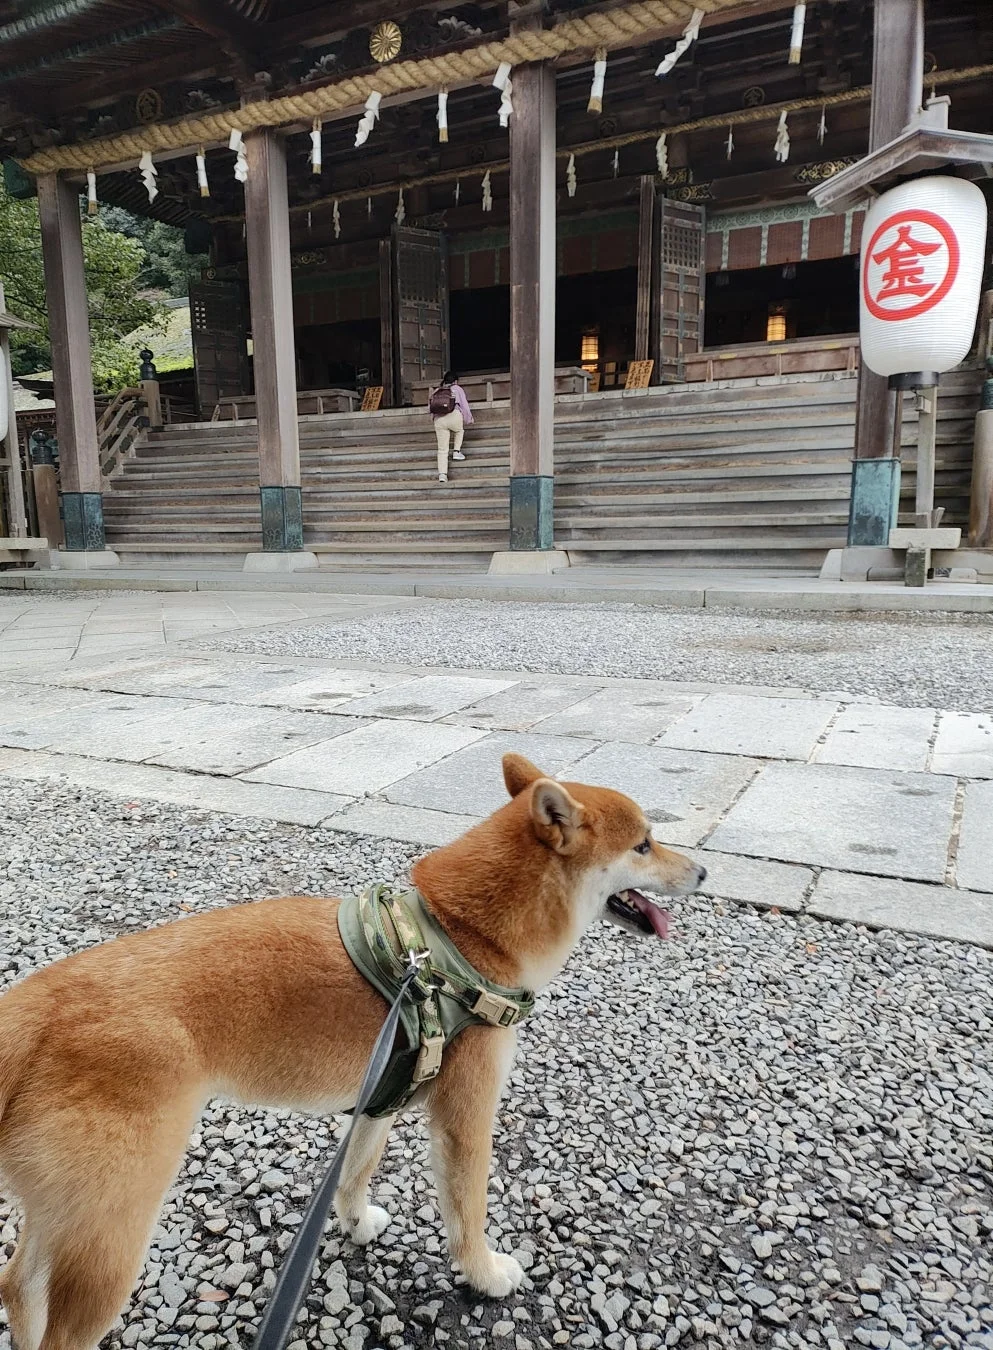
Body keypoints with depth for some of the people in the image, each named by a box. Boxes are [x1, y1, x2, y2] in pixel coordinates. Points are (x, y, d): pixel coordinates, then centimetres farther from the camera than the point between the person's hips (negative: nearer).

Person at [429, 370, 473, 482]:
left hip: (438, 420, 3)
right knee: (460, 430, 34)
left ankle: (442, 474, -6)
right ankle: (457, 451, 19)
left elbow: (429, 409, 22)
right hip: (455, 416, -2)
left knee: (442, 449, 5)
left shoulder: (436, 392, 26)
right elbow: (464, 406, 13)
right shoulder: (457, 388, 17)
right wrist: (468, 420, 27)